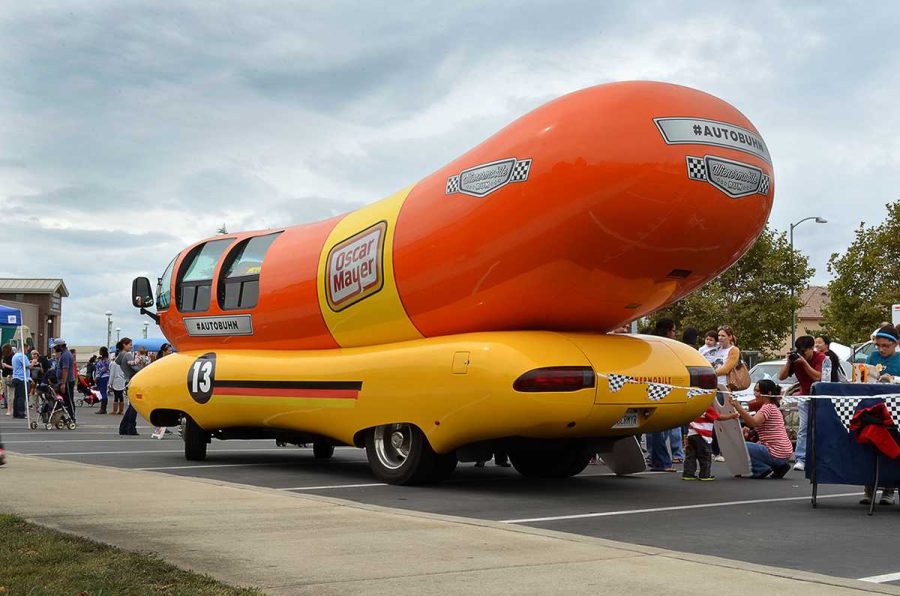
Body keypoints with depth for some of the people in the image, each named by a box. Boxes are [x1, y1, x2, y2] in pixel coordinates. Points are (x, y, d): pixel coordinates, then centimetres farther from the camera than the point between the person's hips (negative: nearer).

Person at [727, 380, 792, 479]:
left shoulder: (768, 407, -13)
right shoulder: (772, 407, 19)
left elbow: (753, 423, -31)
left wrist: (738, 407, -39)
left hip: (776, 454, -10)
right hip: (783, 453, 10)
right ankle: (779, 466, 14)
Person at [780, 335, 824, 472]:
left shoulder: (820, 358, -14)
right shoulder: (796, 359, -4)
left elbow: (818, 377, -28)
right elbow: (781, 377, -6)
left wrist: (804, 362, -31)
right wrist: (788, 362, -19)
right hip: (805, 396, 2)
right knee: (804, 428, -9)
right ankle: (800, 459, -15)